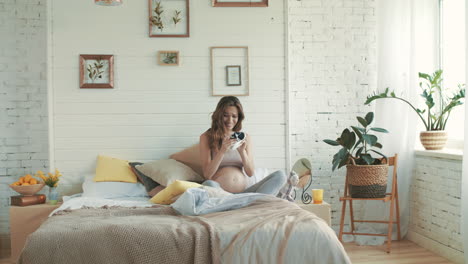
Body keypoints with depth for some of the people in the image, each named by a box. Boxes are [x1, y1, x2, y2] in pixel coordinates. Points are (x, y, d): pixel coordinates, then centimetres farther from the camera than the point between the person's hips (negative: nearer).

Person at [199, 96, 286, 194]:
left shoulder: (245, 137, 14)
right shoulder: (206, 137, 4)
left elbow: (251, 173, 9)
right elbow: (207, 175, -3)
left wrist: (242, 151, -7)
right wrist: (222, 151, -16)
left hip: (243, 193, 4)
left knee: (280, 175, -14)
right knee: (209, 184, -38)